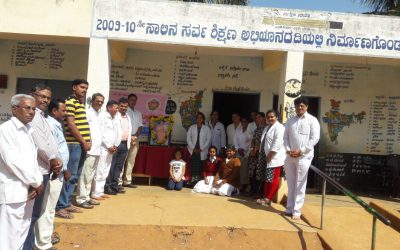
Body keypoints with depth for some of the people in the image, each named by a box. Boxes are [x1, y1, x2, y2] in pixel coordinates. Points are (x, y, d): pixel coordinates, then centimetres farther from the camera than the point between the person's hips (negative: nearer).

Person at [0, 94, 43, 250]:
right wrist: (37, 182, -11)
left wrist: (36, 183, -5)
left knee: (22, 231, 14)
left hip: (28, 189, 7)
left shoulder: (29, 130, 12)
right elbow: (13, 161, -17)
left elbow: (33, 158, 10)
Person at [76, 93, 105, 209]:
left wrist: (98, 146, 14)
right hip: (89, 149, -9)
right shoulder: (88, 112, -8)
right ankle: (81, 199, 2)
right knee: (85, 175, -4)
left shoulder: (98, 114, 18)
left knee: (90, 176, 13)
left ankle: (87, 197, 21)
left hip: (97, 149, 9)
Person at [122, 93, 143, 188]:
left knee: (131, 160, 5)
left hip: (135, 139, 5)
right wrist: (129, 137, -12)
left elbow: (140, 126, 12)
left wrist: (135, 136, -5)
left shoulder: (138, 113, 17)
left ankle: (127, 181, 9)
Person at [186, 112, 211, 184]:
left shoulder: (207, 128, 5)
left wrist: (201, 149, -7)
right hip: (193, 150, 1)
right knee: (193, 165, -7)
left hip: (202, 151, -1)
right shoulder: (191, 127, 9)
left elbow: (208, 140, 1)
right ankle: (192, 179, -3)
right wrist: (193, 148, -6)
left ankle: (199, 180, -2)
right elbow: (188, 138, 4)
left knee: (199, 166, -5)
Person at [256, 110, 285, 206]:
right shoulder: (267, 127, 19)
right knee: (267, 178, 13)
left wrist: (270, 155, -20)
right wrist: (266, 155, 13)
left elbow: (277, 143, -20)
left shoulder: (279, 127, -11)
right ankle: (265, 197, 20)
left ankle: (268, 199, 2)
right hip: (268, 157, 10)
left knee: (273, 179, -3)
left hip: (275, 157, -10)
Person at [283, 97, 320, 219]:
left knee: (300, 185, -1)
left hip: (304, 157, -4)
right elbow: (285, 137, 11)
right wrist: (288, 149, -6)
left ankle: (297, 210, 5)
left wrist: (301, 151, -14)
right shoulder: (290, 121, 12)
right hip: (290, 156, 4)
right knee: (291, 184, 11)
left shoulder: (312, 120, -1)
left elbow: (315, 139, -7)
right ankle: (289, 208, 21)